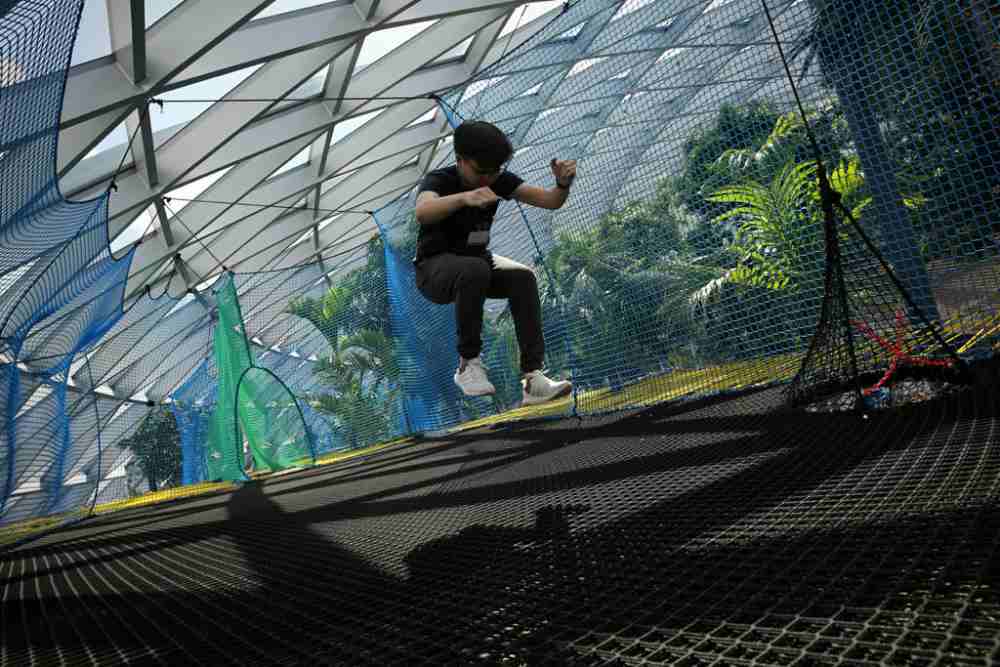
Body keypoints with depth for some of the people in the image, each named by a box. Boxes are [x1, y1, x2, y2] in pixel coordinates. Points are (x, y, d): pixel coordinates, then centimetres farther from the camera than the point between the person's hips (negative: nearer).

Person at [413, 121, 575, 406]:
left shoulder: (499, 180, -5)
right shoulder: (439, 180, -19)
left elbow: (550, 201, -11)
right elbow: (423, 212, -44)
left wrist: (563, 184, -35)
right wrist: (464, 197, -62)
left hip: (478, 258, 5)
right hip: (435, 267, -5)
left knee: (523, 276, -25)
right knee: (474, 270, -38)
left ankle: (532, 377, -27)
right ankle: (468, 363, -24)